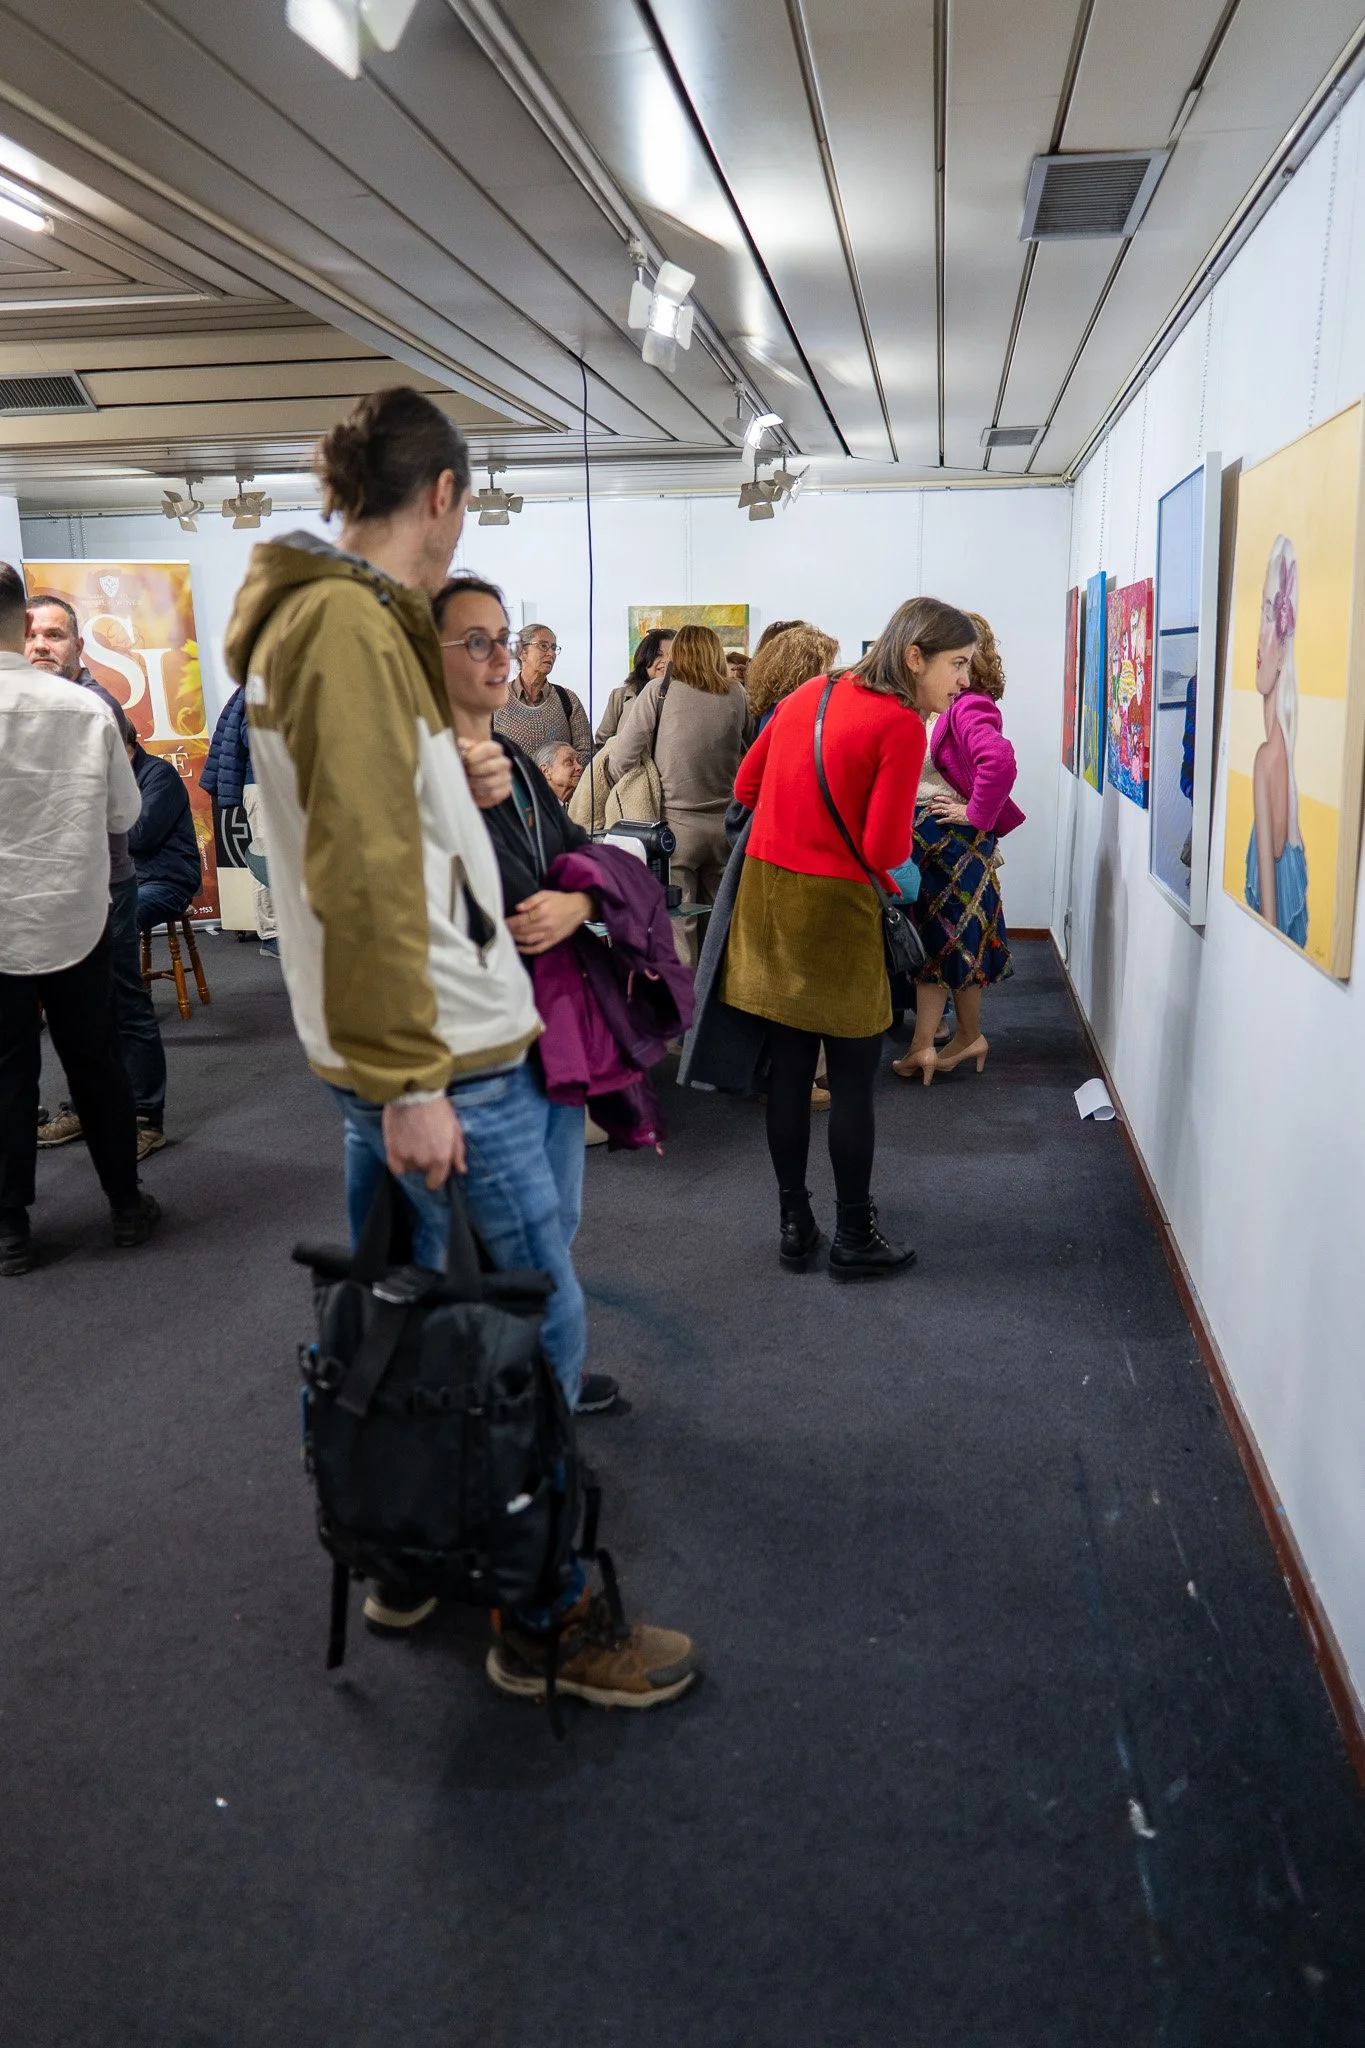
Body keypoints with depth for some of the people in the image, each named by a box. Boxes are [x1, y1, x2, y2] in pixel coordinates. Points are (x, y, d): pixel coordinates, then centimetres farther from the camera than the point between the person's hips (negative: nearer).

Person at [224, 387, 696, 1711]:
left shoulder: (324, 617, 16)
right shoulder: (351, 622, -15)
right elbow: (363, 874, -22)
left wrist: (456, 789, 8)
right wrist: (410, 1082, -22)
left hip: (395, 1053, 10)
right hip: (441, 1054, -10)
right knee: (537, 1331, 0)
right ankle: (546, 1622, 15)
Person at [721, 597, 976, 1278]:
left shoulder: (812, 693, 8)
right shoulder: (901, 726, -14)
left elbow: (746, 785, 15)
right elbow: (886, 853, -16)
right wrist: (902, 872, 5)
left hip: (768, 890, 7)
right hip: (834, 908, -7)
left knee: (787, 1071, 13)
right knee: (852, 1082, 6)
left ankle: (794, 1228, 24)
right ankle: (854, 1240, 18)